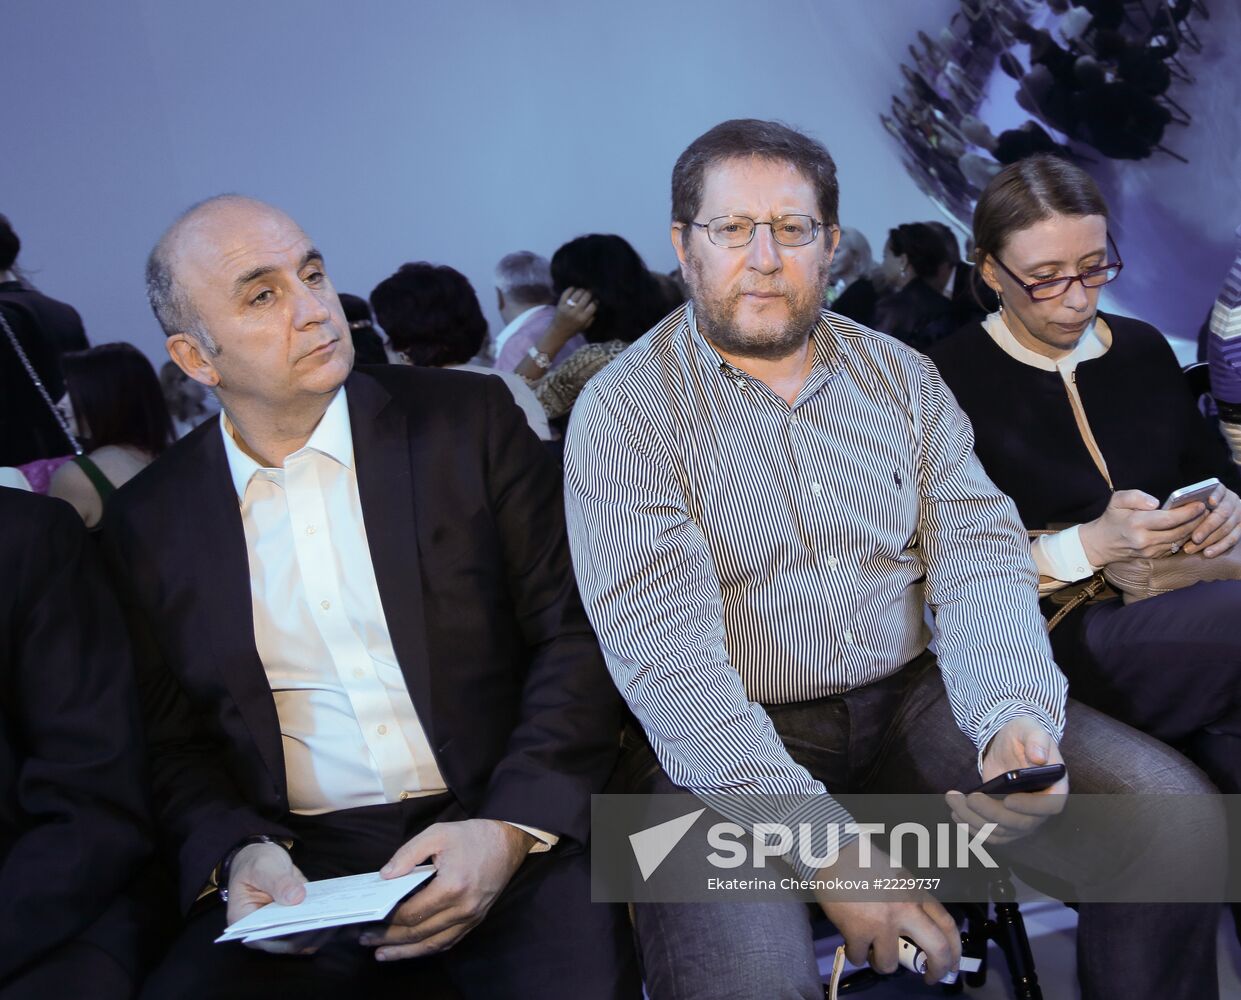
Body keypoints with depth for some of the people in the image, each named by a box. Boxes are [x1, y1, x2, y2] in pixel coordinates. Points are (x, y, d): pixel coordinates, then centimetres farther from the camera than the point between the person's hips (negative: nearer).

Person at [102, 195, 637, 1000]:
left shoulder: (469, 420, 2)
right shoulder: (151, 522, 8)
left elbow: (577, 634, 0)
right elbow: (173, 747, 13)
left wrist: (511, 829, -13)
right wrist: (239, 855, -8)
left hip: (502, 834, -1)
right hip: (298, 871, 2)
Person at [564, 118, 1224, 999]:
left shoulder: (901, 375, 10)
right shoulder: (626, 411, -6)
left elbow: (978, 552, 0)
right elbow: (664, 650, -15)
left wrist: (1016, 718, -22)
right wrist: (827, 850, -24)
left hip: (915, 698, 5)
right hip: (733, 744, -4)